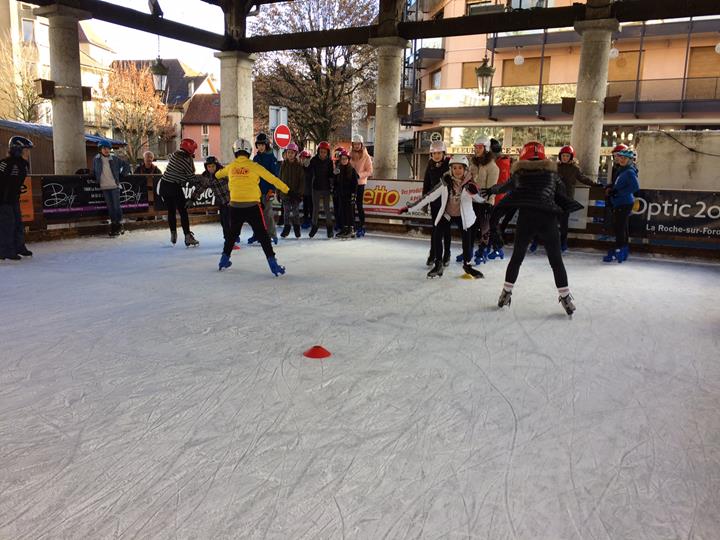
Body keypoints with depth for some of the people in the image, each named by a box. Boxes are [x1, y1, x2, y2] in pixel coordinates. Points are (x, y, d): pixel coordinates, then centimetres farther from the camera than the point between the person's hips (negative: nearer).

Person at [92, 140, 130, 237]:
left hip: (115, 186, -1)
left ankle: (119, 225, 3)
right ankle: (113, 224, 8)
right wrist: (96, 179, 10)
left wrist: (121, 175, 8)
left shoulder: (115, 159, 3)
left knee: (117, 206, -5)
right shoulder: (96, 159, 7)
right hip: (104, 187, 1)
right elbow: (94, 172, 20)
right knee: (110, 207, 2)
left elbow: (126, 165, 13)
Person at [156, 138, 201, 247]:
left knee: (171, 211, 16)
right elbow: (192, 178, -6)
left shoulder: (174, 154, 5)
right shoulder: (186, 161, -13)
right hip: (174, 187, -6)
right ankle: (188, 238, -1)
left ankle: (173, 235, 22)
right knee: (183, 212, 1)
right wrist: (201, 180, 9)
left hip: (163, 185, 7)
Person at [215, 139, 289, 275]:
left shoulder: (231, 167, 7)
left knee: (233, 233, 23)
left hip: (235, 206, 4)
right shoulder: (253, 166, -5)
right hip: (252, 205, -4)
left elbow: (219, 174, 30)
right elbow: (272, 179, -3)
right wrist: (287, 190, 7)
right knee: (262, 235, 0)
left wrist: (216, 175, 54)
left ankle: (224, 259, 30)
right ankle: (273, 264, -5)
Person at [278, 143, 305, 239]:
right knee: (286, 212, 7)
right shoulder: (283, 164, 4)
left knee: (296, 212, 4)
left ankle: (297, 229, 17)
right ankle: (286, 228, 18)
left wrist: (300, 193, -11)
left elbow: (302, 180, -5)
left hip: (295, 193, -2)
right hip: (285, 192, 2)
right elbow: (280, 178, 7)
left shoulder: (299, 165, -3)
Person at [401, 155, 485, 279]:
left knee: (467, 239, -3)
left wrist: (475, 192, -46)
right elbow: (429, 196, -12)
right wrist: (409, 208, -13)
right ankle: (438, 264, 2)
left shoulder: (469, 184, -15)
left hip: (464, 216, 0)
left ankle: (467, 264, 23)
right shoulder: (446, 183, -14)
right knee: (437, 236, -15)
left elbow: (480, 199, -21)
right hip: (446, 215, 0)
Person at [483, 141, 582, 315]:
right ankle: (565, 297, 9)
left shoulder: (519, 173, 10)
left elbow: (504, 187, 26)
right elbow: (560, 191, 17)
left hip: (526, 219, 1)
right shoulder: (552, 172, 9)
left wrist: (490, 190, 44)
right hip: (548, 218, -1)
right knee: (556, 260, 8)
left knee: (517, 257, 15)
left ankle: (506, 293, 19)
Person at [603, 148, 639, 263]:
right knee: (622, 228, 16)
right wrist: (611, 188, 6)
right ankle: (624, 251, 25)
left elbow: (635, 187, -26)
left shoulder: (629, 172, -14)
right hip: (619, 203, 10)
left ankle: (619, 251, -4)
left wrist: (617, 192, -23)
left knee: (619, 227, -8)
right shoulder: (622, 170, 14)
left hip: (624, 204, -10)